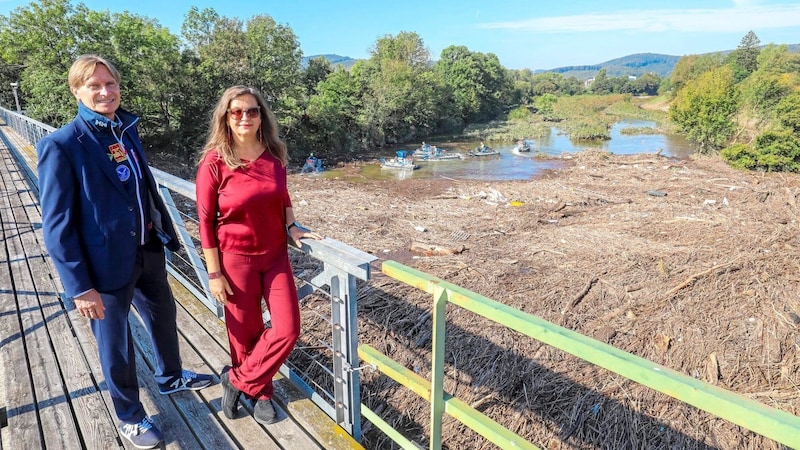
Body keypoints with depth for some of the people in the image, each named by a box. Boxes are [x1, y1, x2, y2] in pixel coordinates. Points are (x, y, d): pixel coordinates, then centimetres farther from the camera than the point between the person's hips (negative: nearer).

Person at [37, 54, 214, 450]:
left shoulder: (125, 130, 3)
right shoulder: (61, 145, -16)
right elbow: (57, 224, -16)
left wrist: (165, 234, 11)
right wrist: (79, 285, -16)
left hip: (148, 250, 6)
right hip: (107, 262, -6)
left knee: (163, 316, 24)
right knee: (115, 342, 13)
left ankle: (170, 377, 51)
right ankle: (129, 417, 36)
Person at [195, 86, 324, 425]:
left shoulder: (273, 155, 0)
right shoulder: (214, 162, -12)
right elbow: (205, 220, -9)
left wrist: (292, 227, -3)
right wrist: (214, 273, -9)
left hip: (276, 255, 4)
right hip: (236, 259, -4)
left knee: (287, 329, 1)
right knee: (246, 333, 10)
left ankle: (237, 381, 23)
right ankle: (260, 393, 34)